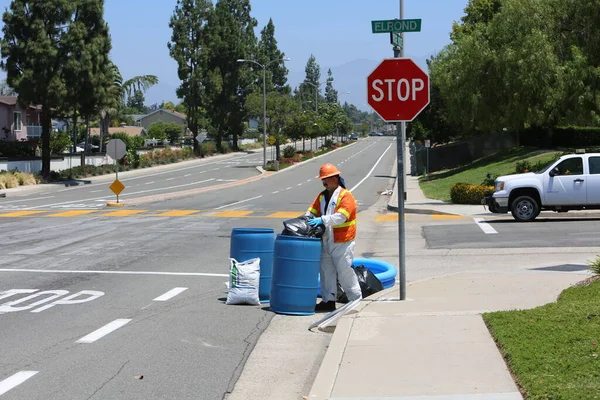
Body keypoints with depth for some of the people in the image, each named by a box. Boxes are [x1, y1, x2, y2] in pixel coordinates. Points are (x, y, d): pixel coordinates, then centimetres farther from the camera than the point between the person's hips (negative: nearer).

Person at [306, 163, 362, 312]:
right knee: (326, 270, 9)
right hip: (326, 241, 7)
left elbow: (341, 217, -24)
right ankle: (328, 300, 17)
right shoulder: (322, 196, 13)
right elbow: (312, 211, 8)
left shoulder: (346, 196, -12)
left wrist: (322, 220, -34)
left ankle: (356, 299, 11)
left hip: (342, 242, -7)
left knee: (344, 271, -3)